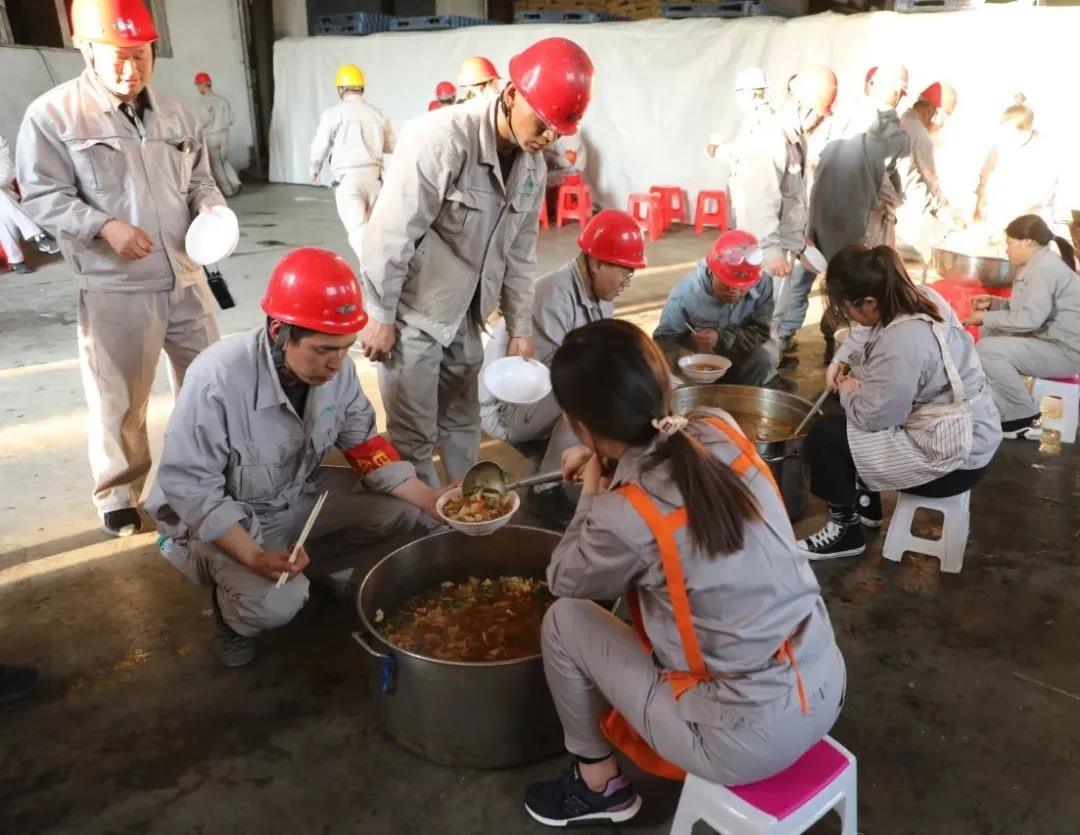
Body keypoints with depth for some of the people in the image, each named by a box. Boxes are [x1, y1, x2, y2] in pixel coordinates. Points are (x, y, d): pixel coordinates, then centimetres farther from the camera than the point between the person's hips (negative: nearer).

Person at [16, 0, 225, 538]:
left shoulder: (175, 114, 9)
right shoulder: (52, 115, -6)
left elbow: (199, 181, 16)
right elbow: (41, 197, -8)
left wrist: (211, 210, -6)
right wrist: (104, 226, -22)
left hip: (185, 280, 5)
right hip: (115, 291, -4)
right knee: (119, 402, 6)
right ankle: (118, 498, 25)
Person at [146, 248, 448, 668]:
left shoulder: (335, 366, -17)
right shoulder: (217, 379, -33)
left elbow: (362, 443, -4)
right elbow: (187, 486, -26)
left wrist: (429, 498, -16)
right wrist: (254, 556, -35)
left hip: (301, 495, 6)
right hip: (224, 513, -5)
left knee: (404, 509, -9)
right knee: (276, 602, -30)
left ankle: (315, 568, 9)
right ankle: (235, 609, 6)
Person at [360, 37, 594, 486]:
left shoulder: (533, 162, 0)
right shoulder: (441, 140, -23)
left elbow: (520, 249, 8)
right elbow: (391, 234, -21)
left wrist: (520, 328, 9)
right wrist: (380, 316, -16)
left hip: (463, 316, 7)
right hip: (411, 314, -7)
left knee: (463, 423, 18)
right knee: (414, 436, 3)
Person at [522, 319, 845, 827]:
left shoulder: (626, 517, -25)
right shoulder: (723, 431, -8)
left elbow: (565, 582, -1)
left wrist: (593, 489, 6)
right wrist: (607, 462, 13)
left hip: (751, 740, -6)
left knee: (563, 620, 5)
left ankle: (599, 784, 25)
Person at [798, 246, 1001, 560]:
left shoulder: (902, 343, -32)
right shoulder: (920, 297, -3)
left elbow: (871, 415, -24)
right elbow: (865, 332, 17)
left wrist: (847, 391, -4)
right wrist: (841, 360, 2)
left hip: (953, 457, -10)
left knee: (824, 436, -7)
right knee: (843, 417, 23)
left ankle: (845, 531, 11)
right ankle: (866, 506, 35)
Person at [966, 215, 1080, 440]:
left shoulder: (1044, 269, -20)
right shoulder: (1040, 264, 12)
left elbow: (1029, 318, -28)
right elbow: (1028, 307, 18)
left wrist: (986, 317, -18)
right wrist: (993, 303, 7)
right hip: (1052, 340, 11)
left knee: (987, 350, -22)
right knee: (989, 333, 16)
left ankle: (1024, 419, -11)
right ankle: (1006, 406, 13)